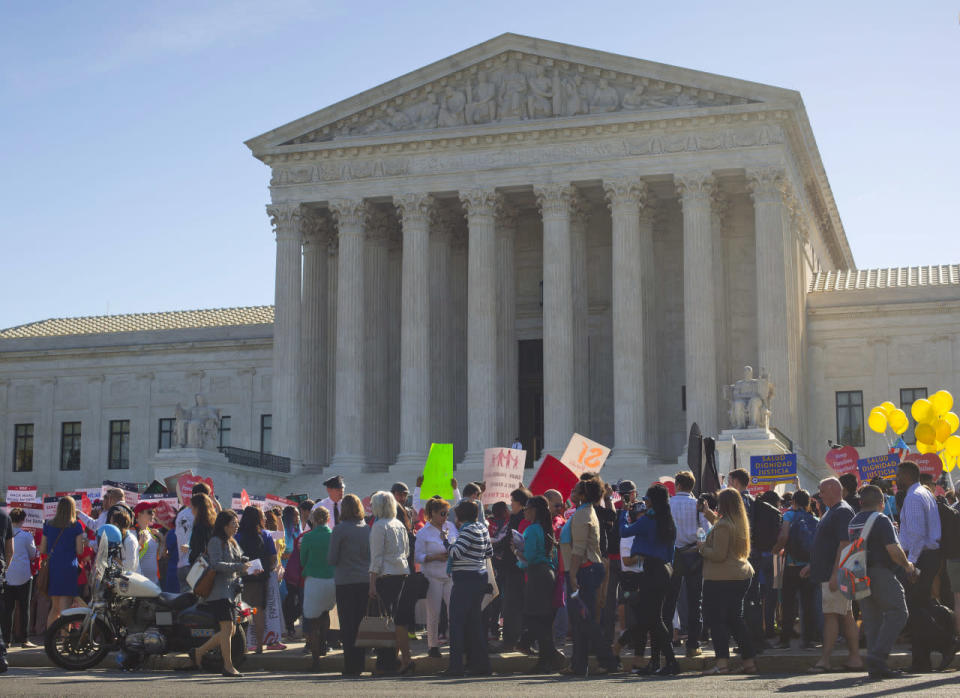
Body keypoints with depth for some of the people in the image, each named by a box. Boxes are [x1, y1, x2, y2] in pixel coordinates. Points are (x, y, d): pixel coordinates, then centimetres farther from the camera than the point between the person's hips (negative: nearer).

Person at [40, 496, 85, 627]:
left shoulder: (48, 525, 7)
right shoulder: (76, 526, -4)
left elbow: (42, 550, 9)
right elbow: (80, 551, -7)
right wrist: (83, 543, 13)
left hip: (52, 567, 4)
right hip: (69, 568, -4)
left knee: (55, 607, 15)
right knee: (65, 609, -5)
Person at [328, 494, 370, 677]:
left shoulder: (339, 530, -8)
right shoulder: (367, 529, 5)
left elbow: (332, 559, -7)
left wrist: (329, 558, 14)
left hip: (345, 582, -4)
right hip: (366, 580, 4)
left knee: (347, 626, 0)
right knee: (361, 624, 9)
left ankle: (350, 666, -1)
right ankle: (360, 665, 11)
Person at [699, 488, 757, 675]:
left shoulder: (722, 525, -15)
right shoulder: (741, 524, 12)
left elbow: (719, 555, -19)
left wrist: (702, 547, -1)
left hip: (721, 578, -9)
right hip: (742, 574, 9)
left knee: (716, 619, -5)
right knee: (735, 619, 14)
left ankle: (722, 662, -13)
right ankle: (749, 661, 13)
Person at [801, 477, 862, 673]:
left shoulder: (843, 511, -14)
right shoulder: (831, 511, 18)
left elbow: (844, 544, -22)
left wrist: (835, 574, -25)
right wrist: (811, 565, 23)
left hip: (836, 574, -10)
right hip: (827, 572, 10)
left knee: (831, 614, -9)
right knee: (846, 616, 10)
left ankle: (824, 660, -9)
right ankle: (854, 657, 13)